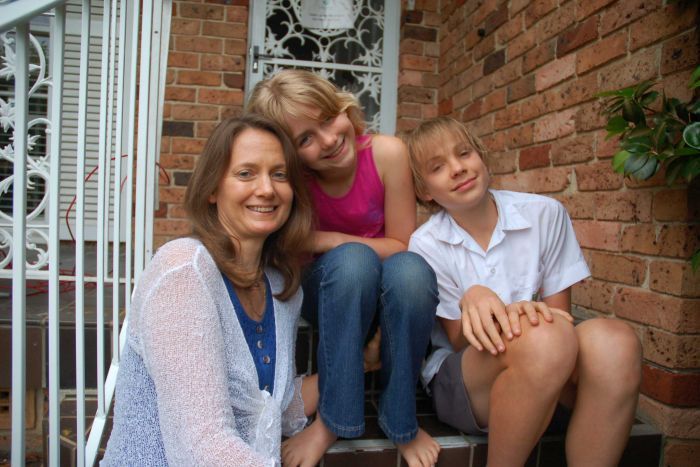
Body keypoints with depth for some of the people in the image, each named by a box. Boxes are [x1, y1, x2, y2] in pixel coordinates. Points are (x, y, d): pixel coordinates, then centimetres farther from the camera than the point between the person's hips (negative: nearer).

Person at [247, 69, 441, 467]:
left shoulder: (386, 153, -20)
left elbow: (402, 247, -13)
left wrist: (327, 240, -23)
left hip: (395, 293, 1)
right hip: (332, 294, 0)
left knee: (410, 269, -34)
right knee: (353, 259, -34)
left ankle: (401, 420, -11)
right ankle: (333, 418, -18)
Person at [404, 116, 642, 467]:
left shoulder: (545, 214, -2)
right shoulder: (426, 245, -6)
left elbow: (558, 312, 1)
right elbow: (459, 342, -5)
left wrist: (524, 312, -23)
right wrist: (473, 300, -28)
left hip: (553, 381, 2)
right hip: (462, 382, -2)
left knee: (612, 340, -30)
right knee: (542, 340, -35)